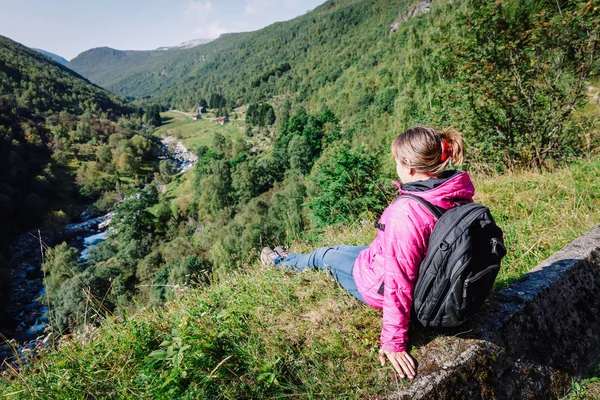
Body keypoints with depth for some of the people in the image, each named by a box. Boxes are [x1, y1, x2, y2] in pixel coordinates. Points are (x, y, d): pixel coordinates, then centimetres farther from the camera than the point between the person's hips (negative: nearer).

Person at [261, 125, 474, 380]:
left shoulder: (406, 211, -37)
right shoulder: (459, 194, -12)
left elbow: (398, 284, -33)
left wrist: (394, 341, -22)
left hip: (381, 287, -7)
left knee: (324, 256, 19)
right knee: (342, 249, 28)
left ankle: (282, 263, 52)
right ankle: (288, 259, 55)